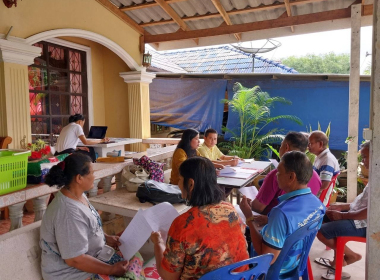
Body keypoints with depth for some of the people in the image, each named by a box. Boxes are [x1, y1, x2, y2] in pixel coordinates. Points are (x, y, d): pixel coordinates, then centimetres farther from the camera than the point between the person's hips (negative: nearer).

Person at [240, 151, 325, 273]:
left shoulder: (282, 213, -39)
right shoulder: (317, 202, -14)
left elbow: (267, 259, -30)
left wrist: (249, 217, -26)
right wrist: (271, 221, 8)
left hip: (275, 268, -7)